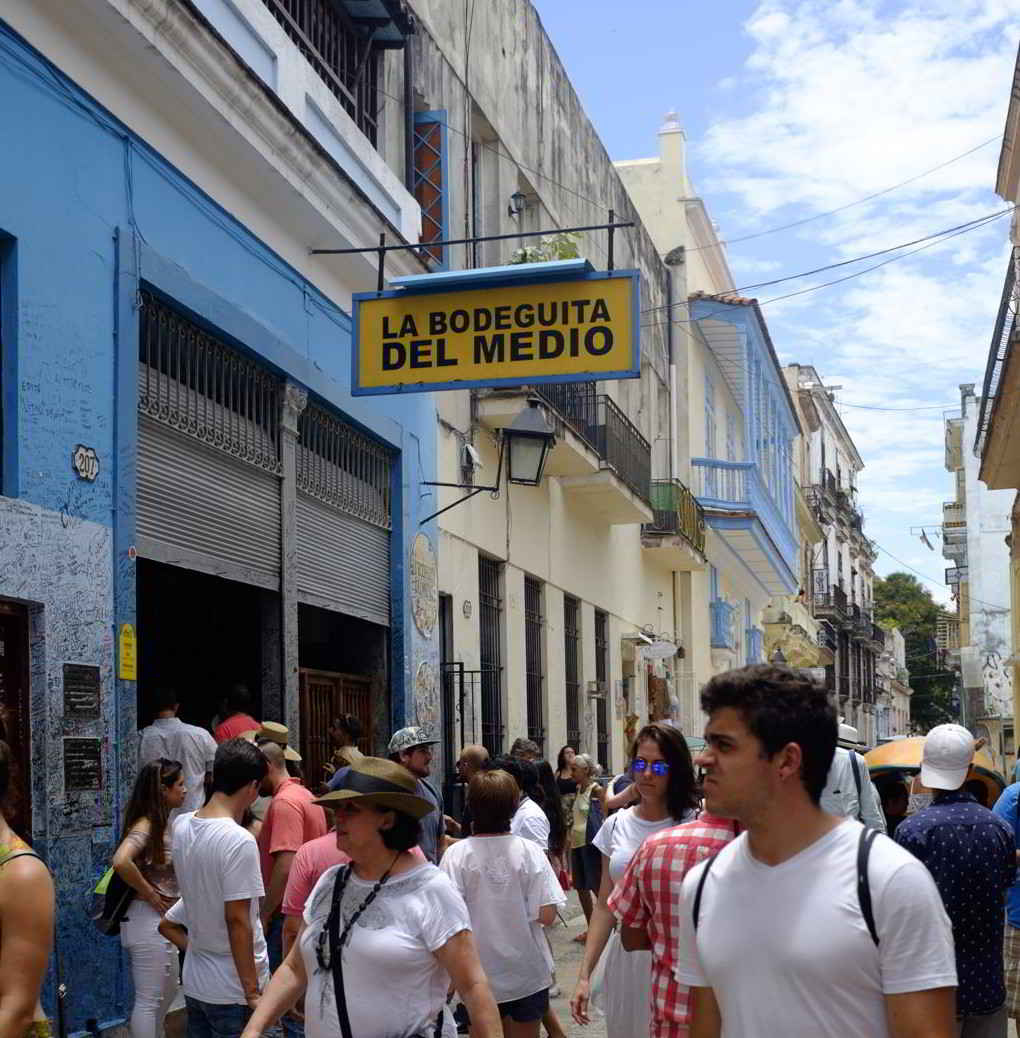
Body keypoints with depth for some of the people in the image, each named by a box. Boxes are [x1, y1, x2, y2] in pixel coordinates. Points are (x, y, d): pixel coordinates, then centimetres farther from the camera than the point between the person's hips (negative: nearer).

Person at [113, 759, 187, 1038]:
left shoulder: (163, 823, 8)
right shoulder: (146, 825, -19)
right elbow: (121, 862, -35)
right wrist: (150, 895, -23)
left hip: (162, 919, 9)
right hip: (148, 918, -9)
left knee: (169, 990, 22)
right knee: (148, 1000, 0)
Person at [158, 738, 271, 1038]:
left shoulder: (181, 826, 1)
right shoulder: (239, 841, -22)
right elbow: (237, 920, -21)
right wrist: (252, 990, -14)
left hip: (195, 982, 7)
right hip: (232, 990, -7)